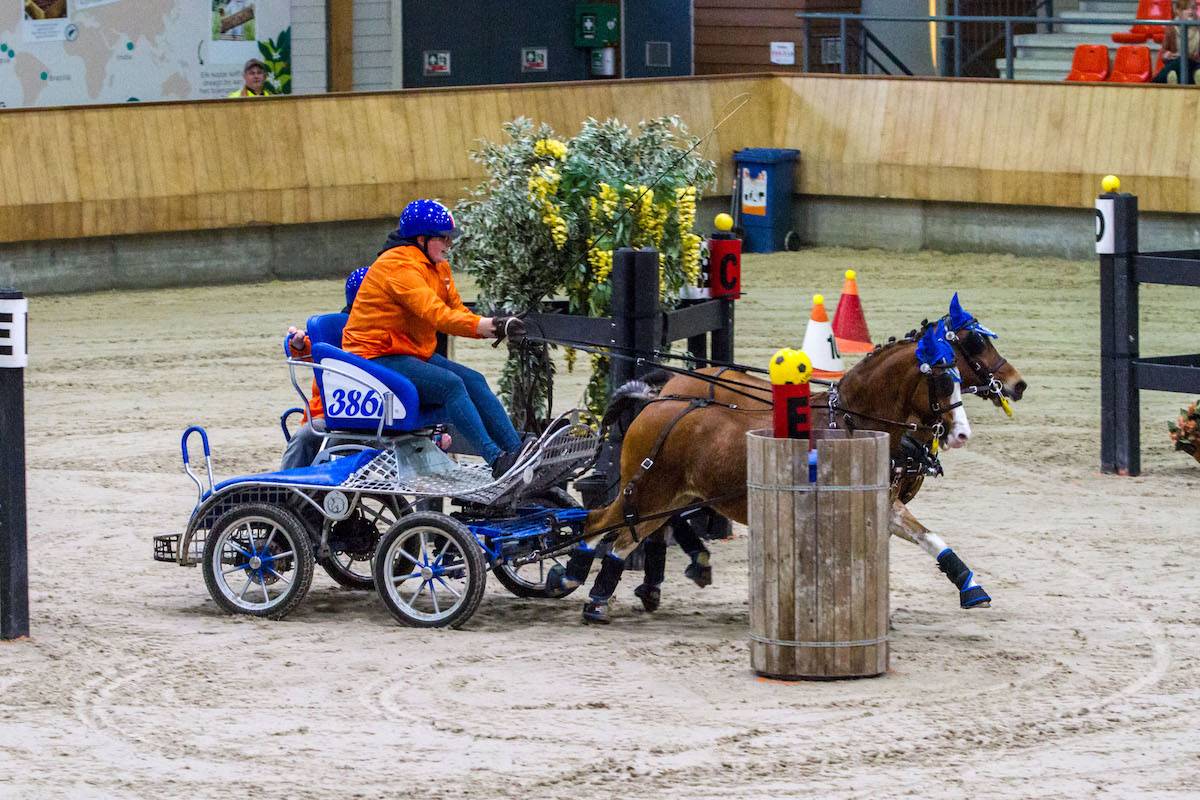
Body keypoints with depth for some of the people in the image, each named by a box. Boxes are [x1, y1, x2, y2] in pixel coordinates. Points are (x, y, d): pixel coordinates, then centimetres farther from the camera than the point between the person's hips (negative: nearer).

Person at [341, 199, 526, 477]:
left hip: (414, 354, 10)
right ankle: (496, 460, -33)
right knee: (450, 384, -26)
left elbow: (456, 310, 11)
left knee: (474, 381, -7)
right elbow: (436, 314, -30)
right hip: (377, 358, -9)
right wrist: (491, 325, -36)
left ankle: (518, 452, -11)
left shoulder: (437, 267, 13)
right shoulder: (401, 266, -19)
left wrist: (499, 327, -9)